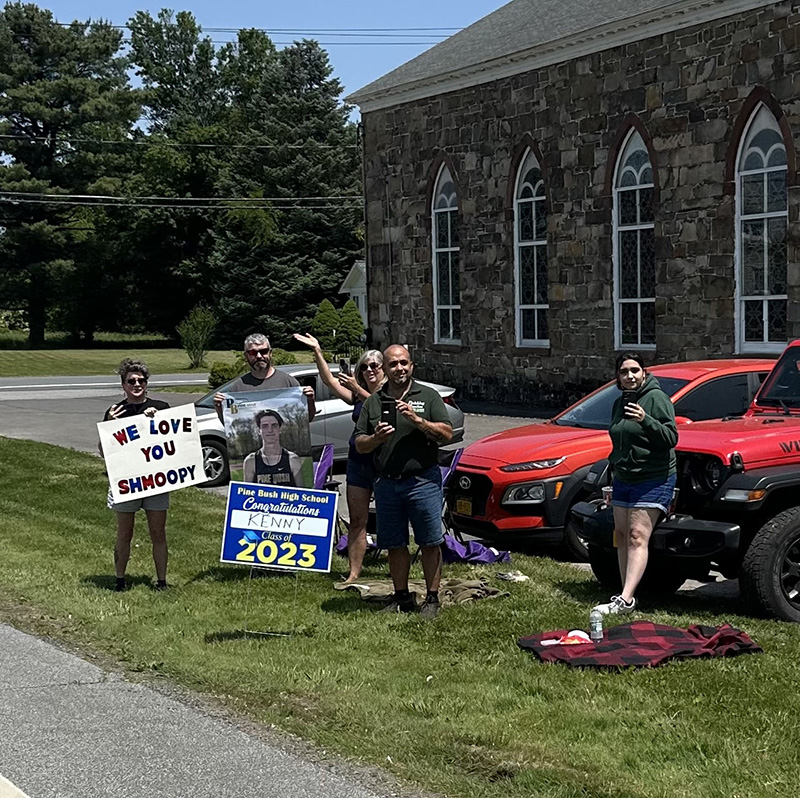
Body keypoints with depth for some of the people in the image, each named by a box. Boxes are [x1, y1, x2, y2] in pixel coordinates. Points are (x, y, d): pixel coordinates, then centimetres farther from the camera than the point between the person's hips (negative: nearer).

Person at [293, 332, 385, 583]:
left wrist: (358, 390, -23)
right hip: (358, 461, 6)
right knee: (357, 521, 5)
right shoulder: (358, 395, 16)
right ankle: (354, 573, 7)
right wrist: (317, 352, -1)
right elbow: (330, 380, 7)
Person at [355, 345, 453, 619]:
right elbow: (359, 445, 10)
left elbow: (447, 434, -5)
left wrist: (417, 420, -16)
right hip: (387, 483, 3)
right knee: (395, 545, 8)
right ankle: (402, 597, 20)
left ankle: (432, 599, 7)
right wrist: (376, 438, -11)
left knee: (430, 544, -1)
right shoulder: (373, 402, 10)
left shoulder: (428, 396, 3)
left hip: (423, 481, -3)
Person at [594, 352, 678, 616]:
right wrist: (614, 464, 20)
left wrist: (646, 421, -33)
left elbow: (671, 438, -20)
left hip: (653, 480, -9)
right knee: (622, 535, 7)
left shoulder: (656, 398, -11)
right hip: (623, 479, 9)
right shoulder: (620, 404, 15)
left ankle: (625, 599, -24)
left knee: (637, 537, -16)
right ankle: (626, 593, 12)